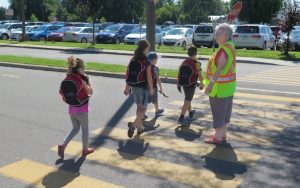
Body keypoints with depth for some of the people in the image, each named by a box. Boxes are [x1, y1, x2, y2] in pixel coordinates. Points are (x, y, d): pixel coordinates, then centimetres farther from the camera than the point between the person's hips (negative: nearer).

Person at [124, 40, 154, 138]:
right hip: (143, 87, -6)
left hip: (134, 86, 6)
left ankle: (140, 127, 27)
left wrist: (127, 87, 12)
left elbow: (128, 74, 5)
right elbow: (149, 76, -13)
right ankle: (133, 125, -19)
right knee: (143, 108, 1)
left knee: (139, 107, 19)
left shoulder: (132, 60, 5)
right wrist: (151, 88, -2)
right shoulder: (147, 62, -13)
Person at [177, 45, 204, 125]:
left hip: (184, 84, 6)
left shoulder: (183, 62, 4)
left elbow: (179, 73, 3)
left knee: (188, 99, 24)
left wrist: (178, 84, 10)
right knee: (187, 101, -4)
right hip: (191, 85, -6)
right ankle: (181, 118, -10)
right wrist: (201, 84, 5)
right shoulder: (196, 63, -13)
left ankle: (190, 113, 42)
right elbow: (200, 75, -10)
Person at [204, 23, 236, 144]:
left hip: (220, 87, -10)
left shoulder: (224, 50, -21)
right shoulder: (230, 47, 10)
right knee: (225, 112, 17)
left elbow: (220, 68, -29)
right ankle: (222, 134, 29)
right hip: (228, 86, 10)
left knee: (218, 113, 0)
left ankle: (218, 137, 10)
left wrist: (211, 83, -32)